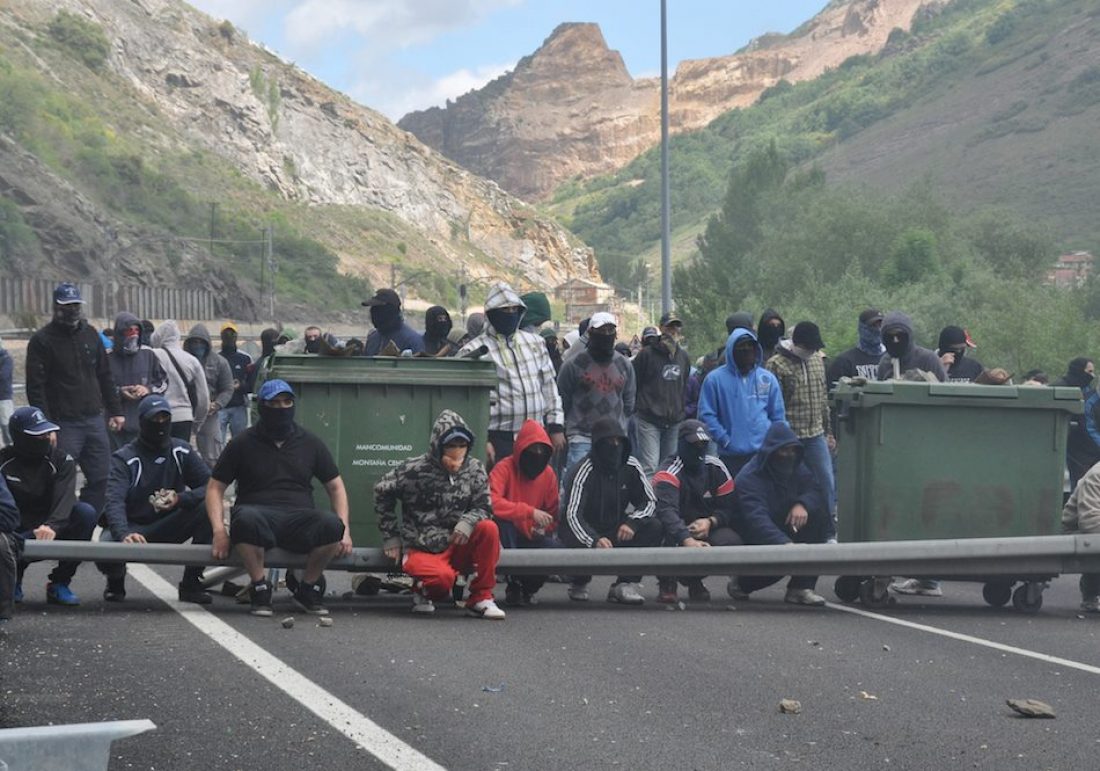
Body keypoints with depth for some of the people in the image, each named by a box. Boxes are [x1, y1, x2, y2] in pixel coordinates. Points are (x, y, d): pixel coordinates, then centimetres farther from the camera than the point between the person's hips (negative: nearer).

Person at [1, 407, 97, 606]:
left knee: (86, 512, -27)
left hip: (52, 528, 2)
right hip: (19, 533, -1)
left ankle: (59, 583, -15)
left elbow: (65, 499, -21)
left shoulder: (62, 461, -4)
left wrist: (52, 526, -42)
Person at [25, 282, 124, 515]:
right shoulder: (42, 340, -5)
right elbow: (35, 388, -10)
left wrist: (115, 411, 13)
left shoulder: (90, 335, 13)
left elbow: (104, 377, 19)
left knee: (101, 480, 4)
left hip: (95, 420, 6)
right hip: (64, 424, -6)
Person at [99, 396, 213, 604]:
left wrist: (181, 499, -24)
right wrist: (124, 534, -45)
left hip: (169, 528, 3)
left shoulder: (181, 451, 4)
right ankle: (116, 581, 6)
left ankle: (191, 583, -13)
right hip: (134, 527, -3)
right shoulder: (124, 459, -8)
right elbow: (115, 501, -24)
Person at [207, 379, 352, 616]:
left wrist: (344, 530, 2)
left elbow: (336, 487, 19)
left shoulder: (310, 444, 17)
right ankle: (259, 587, -19)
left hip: (299, 518, 2)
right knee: (247, 519, -40)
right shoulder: (243, 444, 11)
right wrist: (219, 530, -8)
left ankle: (308, 588, -8)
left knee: (331, 525, -32)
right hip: (259, 514, -2)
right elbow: (215, 488, 9)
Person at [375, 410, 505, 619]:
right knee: (443, 578, -37)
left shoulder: (475, 470, 2)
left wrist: (468, 522, -19)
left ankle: (481, 598, -14)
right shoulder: (415, 470, -8)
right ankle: (423, 591, 4)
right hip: (420, 550, -4)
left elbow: (483, 506, 6)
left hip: (456, 546, 4)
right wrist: (391, 537, 6)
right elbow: (382, 493, 5)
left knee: (489, 529, -26)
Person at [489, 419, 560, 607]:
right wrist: (530, 512, -35)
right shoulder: (504, 469, -15)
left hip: (531, 539, 4)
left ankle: (528, 587, 4)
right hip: (507, 536, -4)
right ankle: (513, 585, -25)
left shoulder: (548, 474, 2)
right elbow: (491, 503, -32)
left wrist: (543, 528, -9)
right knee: (503, 521, -37)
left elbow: (553, 514, 14)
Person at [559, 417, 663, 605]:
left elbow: (650, 500, 1)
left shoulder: (630, 466, -3)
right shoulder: (585, 471, -20)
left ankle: (625, 584, -17)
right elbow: (573, 514, -31)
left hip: (616, 530, 5)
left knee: (654, 528, -19)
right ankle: (579, 584, 0)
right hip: (586, 533, -5)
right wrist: (595, 540, -49)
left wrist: (632, 523, -21)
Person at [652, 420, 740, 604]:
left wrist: (710, 522, -20)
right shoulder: (669, 473, -18)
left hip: (709, 529, 5)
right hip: (677, 532, -5)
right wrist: (688, 540, -51)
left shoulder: (716, 468, 2)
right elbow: (666, 511, -36)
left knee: (730, 541, -25)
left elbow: (728, 507, 3)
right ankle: (667, 581, -5)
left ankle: (693, 579, 3)